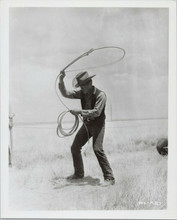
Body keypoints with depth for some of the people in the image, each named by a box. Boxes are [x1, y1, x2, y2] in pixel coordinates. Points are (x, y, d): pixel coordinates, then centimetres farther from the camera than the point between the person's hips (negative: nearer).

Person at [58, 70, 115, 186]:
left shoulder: (100, 95, -21)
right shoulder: (82, 93, -1)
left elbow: (96, 112, -29)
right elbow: (66, 94, 0)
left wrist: (80, 111, -31)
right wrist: (61, 81, -14)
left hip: (98, 124, -7)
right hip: (86, 124, 7)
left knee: (97, 149, -21)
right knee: (75, 147, 9)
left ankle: (109, 178, -14)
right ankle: (79, 173, 26)